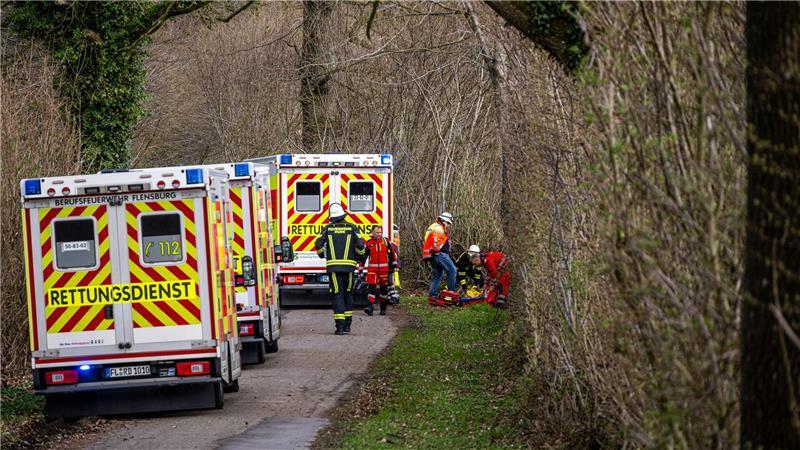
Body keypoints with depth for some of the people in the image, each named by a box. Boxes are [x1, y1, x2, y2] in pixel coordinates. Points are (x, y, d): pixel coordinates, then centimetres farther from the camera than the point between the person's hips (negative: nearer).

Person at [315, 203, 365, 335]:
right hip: (349, 265, 1)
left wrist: (322, 255, 16)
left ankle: (340, 326, -11)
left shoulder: (327, 229, 2)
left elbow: (318, 244, -5)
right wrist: (359, 256, 16)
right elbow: (360, 245, -4)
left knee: (337, 295, -1)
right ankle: (347, 324, 19)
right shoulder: (352, 228, 2)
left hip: (333, 265, -1)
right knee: (348, 293, 16)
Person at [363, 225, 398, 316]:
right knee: (372, 287, -12)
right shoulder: (369, 243, 3)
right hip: (372, 269, -2)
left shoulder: (386, 241, 6)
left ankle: (383, 308, 20)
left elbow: (392, 253, 11)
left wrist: (393, 266, 7)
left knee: (384, 287, 9)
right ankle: (370, 307, -19)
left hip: (384, 269, 2)